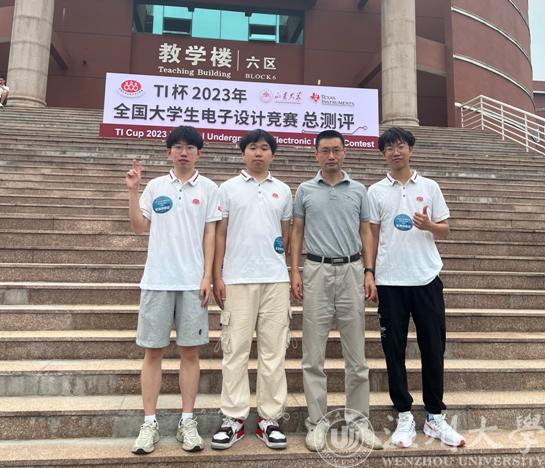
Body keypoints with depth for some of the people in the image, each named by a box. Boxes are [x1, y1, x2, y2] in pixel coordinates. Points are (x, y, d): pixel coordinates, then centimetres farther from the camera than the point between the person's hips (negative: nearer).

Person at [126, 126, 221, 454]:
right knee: (153, 351, 5)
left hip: (193, 281, -1)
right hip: (157, 280, 1)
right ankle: (150, 424, 17)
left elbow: (210, 234, 3)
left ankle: (188, 422, 17)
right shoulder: (155, 186, 9)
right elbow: (139, 227, 9)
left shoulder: (208, 188, 5)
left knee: (190, 351, 5)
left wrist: (207, 277, -4)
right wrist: (132, 191, -1)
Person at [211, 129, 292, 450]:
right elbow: (220, 235, 4)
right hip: (237, 280, -2)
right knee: (236, 349, 3)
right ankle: (234, 418, 14)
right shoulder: (228, 188, 6)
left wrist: (286, 271, 8)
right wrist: (217, 276, -3)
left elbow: (286, 236, 15)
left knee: (273, 350, 5)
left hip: (276, 280, 2)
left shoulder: (283, 190, 12)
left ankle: (270, 418, 16)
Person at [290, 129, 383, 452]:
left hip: (351, 271, 1)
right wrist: (295, 271, -2)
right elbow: (297, 232, 8)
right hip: (317, 271, -1)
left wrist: (369, 273, -1)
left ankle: (359, 419, 19)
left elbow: (366, 233, 9)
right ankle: (318, 421, 14)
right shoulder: (305, 190, 7)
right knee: (314, 352, 2)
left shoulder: (359, 190, 9)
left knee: (356, 352, 6)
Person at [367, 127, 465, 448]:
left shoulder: (430, 187, 6)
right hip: (390, 280, 0)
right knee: (394, 349, 5)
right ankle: (405, 416, 19)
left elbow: (445, 231, 7)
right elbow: (372, 236, 7)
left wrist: (429, 225, -15)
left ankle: (435, 417, 22)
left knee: (433, 348, 7)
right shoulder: (376, 191, 5)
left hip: (427, 278, 1)